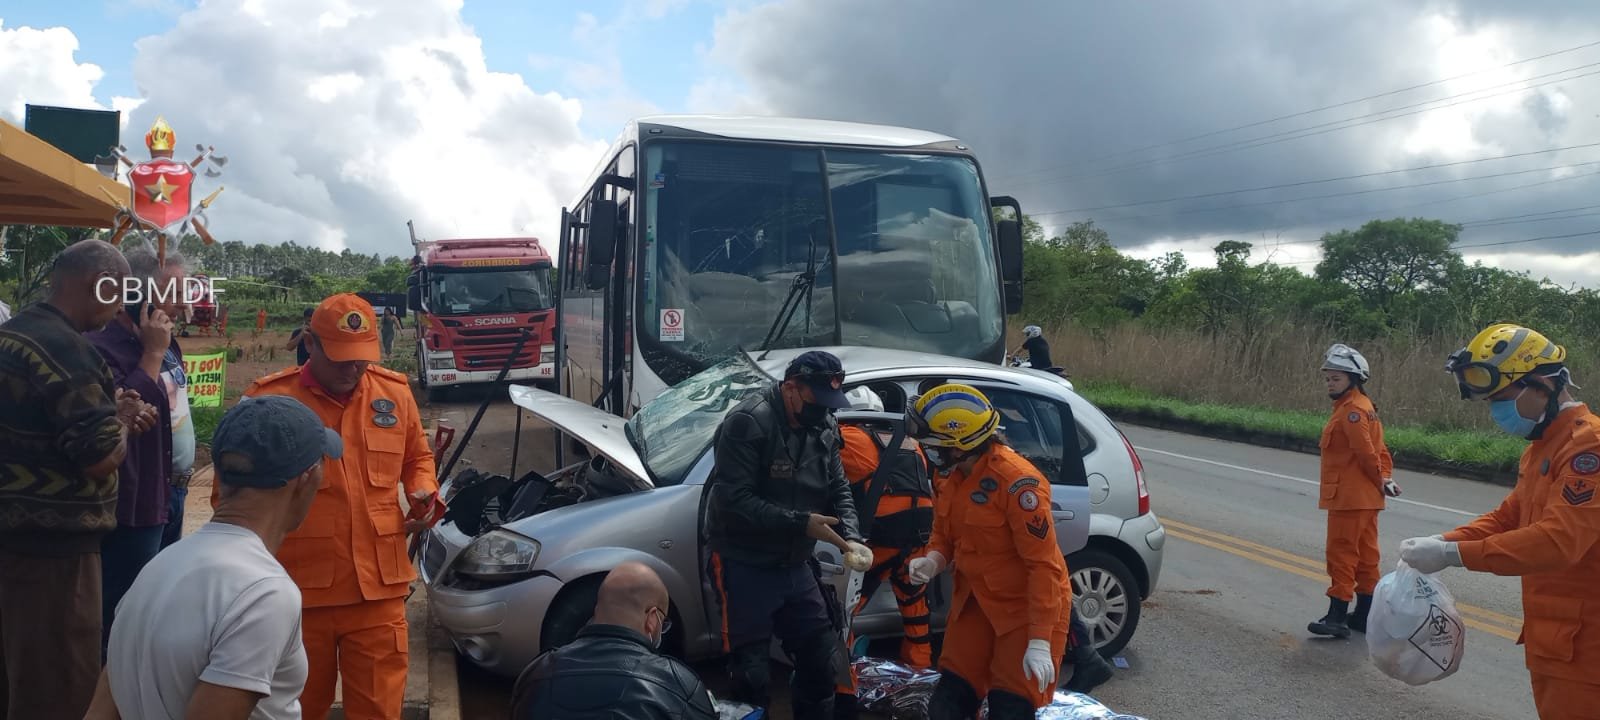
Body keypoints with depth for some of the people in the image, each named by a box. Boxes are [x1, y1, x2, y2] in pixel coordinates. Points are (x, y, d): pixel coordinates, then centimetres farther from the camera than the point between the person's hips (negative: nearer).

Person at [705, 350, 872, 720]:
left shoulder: (825, 428, 3)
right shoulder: (748, 422, -20)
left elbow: (839, 491, 9)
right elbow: (734, 499, -25)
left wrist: (851, 538, -10)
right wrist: (800, 523, -27)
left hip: (796, 567, 7)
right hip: (746, 569, -7)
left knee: (823, 666, 14)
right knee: (752, 677, 2)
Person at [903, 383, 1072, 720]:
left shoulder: (1017, 482, -28)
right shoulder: (949, 474, -2)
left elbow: (1044, 564, -26)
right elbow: (945, 532, 12)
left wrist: (1039, 641, -25)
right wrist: (932, 560, -12)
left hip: (1025, 607, -8)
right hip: (976, 601, 8)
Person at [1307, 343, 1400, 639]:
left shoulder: (1351, 410, -18)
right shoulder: (1364, 407, 15)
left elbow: (1368, 453, -19)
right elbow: (1380, 451, 14)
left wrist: (1380, 481, -6)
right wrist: (1385, 479, 3)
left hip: (1348, 498, -10)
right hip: (1366, 498, 10)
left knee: (1341, 553, -7)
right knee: (1365, 554, 13)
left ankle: (1337, 616, -5)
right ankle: (1364, 613, 21)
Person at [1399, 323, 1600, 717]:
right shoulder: (1541, 446, 14)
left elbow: (1557, 541, -29)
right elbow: (1508, 516, 15)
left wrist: (1452, 554, -27)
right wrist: (1443, 541, -2)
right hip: (1551, 636, 9)